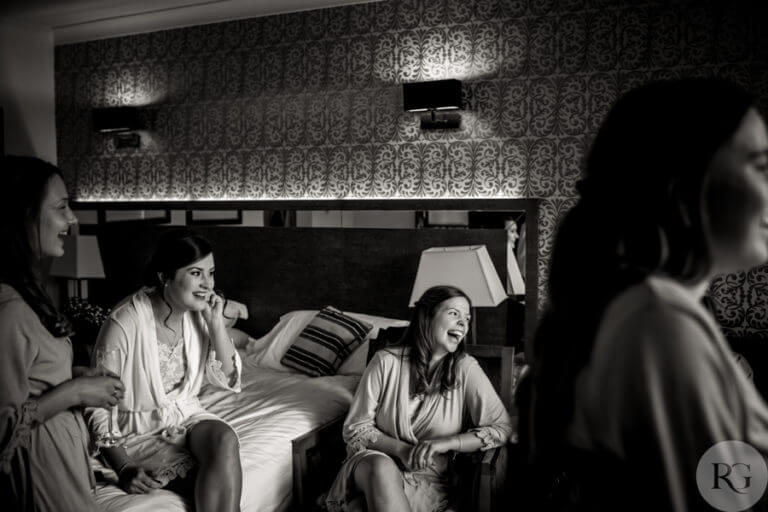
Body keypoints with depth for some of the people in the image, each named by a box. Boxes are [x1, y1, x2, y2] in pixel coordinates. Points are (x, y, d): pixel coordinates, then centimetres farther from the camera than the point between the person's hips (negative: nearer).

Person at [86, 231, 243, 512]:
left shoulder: (199, 314, -5)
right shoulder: (124, 323, -22)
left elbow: (228, 381, -2)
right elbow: (99, 406, -14)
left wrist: (217, 324, -14)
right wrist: (124, 468, -21)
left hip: (187, 415, 5)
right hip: (140, 430, -5)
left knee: (225, 439, -28)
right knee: (222, 482, -26)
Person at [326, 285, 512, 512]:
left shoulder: (465, 368, -5)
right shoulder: (386, 361, -6)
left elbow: (503, 427, -7)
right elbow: (355, 428, -2)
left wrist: (444, 443, -18)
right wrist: (401, 449, -18)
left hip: (429, 478, -2)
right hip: (375, 459, 2)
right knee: (381, 465, -35)